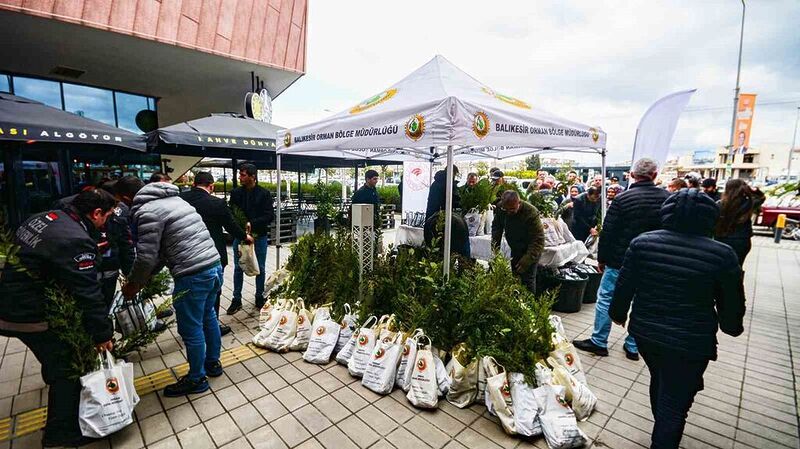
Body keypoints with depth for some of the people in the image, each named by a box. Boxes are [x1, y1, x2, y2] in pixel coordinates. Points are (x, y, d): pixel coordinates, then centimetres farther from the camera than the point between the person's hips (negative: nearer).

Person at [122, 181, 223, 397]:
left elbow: (146, 257, -10)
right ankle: (213, 362, 44)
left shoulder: (147, 211, -8)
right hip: (215, 266, 9)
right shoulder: (173, 199, 18)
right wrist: (143, 279, 24)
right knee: (208, 316, 26)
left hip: (192, 276, -9)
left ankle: (196, 379, 29)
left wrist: (132, 284, 9)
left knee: (191, 329, 10)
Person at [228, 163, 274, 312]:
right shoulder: (235, 193, 1)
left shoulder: (264, 193, -7)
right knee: (238, 268, 9)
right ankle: (236, 299, 22)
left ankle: (259, 297, 25)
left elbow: (270, 216, -11)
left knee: (260, 268, 9)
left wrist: (252, 223, -24)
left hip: (260, 235, -2)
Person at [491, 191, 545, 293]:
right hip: (515, 250, 5)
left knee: (527, 280, -5)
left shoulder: (531, 213, -30)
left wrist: (526, 261, -32)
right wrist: (495, 248, -8)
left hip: (530, 251, -5)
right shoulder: (500, 208, -16)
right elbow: (496, 227, 1)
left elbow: (538, 240, -26)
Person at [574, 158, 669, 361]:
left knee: (605, 298, 8)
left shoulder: (622, 199, -13)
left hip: (620, 261, -4)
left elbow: (608, 232, -12)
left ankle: (599, 342, 15)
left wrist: (602, 258, -1)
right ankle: (633, 346, 25)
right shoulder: (667, 198, -1)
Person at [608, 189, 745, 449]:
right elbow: (732, 304, -3)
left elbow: (624, 287, -4)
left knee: (659, 382, 29)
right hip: (690, 342, -4)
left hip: (644, 332, 4)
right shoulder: (722, 254, -14)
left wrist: (618, 313, 13)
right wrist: (731, 327, 19)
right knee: (674, 405, 12)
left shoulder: (642, 242, -10)